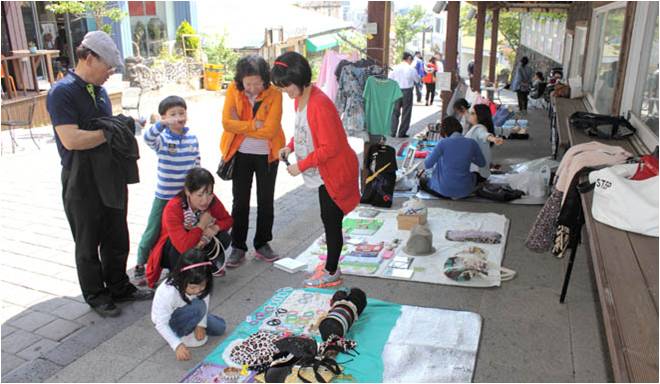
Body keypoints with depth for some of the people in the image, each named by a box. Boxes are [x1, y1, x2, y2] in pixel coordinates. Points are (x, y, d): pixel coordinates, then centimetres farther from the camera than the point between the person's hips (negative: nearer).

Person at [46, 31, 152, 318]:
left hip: (111, 176, 7)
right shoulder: (62, 93, -16)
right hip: (82, 182, -7)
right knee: (88, 243, 10)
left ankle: (119, 287, 33)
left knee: (117, 238, 17)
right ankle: (96, 296, 25)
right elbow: (71, 140, -26)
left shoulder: (99, 90, 9)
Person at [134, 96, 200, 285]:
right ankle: (140, 266, 20)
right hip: (164, 195, -3)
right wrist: (163, 124, -50)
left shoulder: (192, 138, 1)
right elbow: (148, 138, -34)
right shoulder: (162, 138, -11)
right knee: (153, 231, 3)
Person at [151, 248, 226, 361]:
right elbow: (161, 324, -32)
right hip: (167, 321, -6)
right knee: (198, 306, -34)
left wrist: (201, 324, -18)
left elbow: (205, 301, -9)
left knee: (220, 327, -2)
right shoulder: (169, 293, -40)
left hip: (186, 313, 6)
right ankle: (180, 334, -11)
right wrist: (177, 345, -39)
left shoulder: (200, 284, -26)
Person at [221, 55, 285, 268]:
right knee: (240, 201, 8)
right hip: (240, 154, 1)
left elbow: (270, 129, -22)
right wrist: (253, 125, -22)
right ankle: (238, 247, 19)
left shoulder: (274, 93, -14)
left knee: (266, 200, 10)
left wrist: (241, 126, -18)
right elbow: (227, 122, -17)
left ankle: (262, 244, 26)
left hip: (267, 155, -1)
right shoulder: (233, 90, -9)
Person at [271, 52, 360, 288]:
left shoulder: (319, 104, -26)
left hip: (335, 173, -9)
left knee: (331, 222, 3)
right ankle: (331, 263, 34)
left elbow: (330, 147, -26)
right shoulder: (300, 98, 3)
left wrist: (301, 166, -20)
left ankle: (331, 273, 18)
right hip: (324, 173, 9)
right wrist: (290, 146, 1)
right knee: (329, 220, 18)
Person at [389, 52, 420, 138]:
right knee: (406, 112, 8)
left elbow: (390, 79, 0)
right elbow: (417, 80, 2)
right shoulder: (411, 69, -9)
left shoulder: (395, 68, -2)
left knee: (395, 112, 12)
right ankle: (402, 133, 9)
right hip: (407, 91, -3)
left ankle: (393, 132, 13)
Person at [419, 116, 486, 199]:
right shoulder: (472, 143, -7)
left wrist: (429, 156, 16)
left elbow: (427, 165, -7)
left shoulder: (443, 143, -14)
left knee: (423, 180, 30)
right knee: (474, 175, 38)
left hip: (445, 189, -2)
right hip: (465, 190, 2)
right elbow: (482, 163, 9)